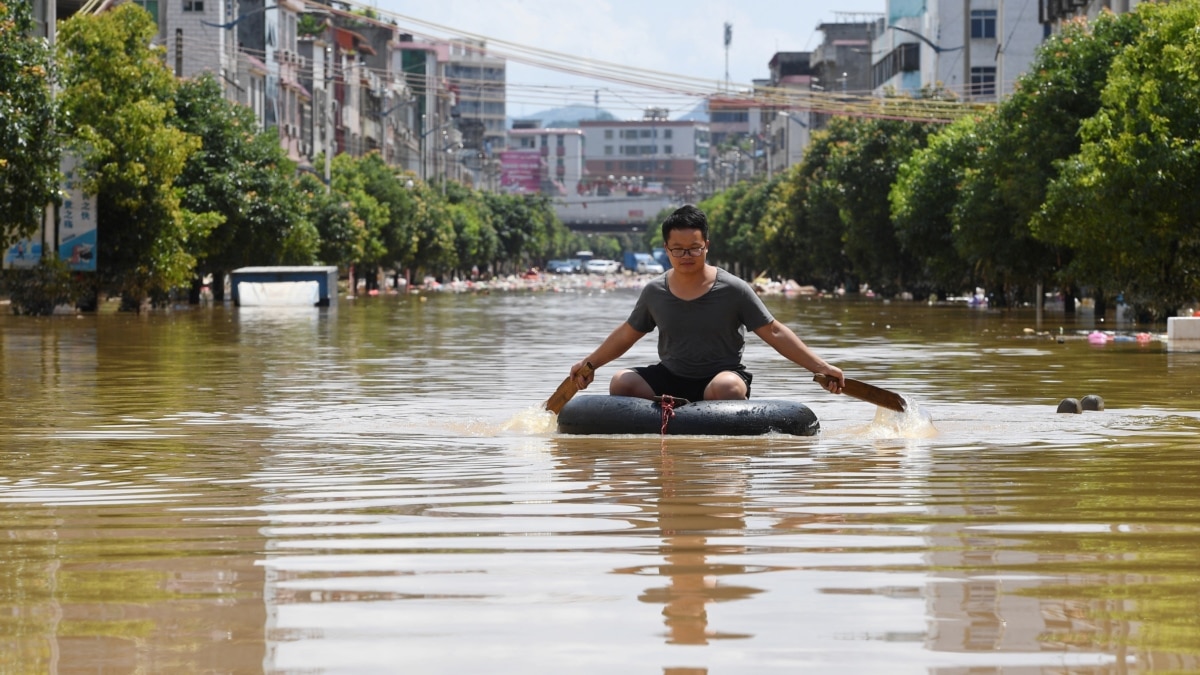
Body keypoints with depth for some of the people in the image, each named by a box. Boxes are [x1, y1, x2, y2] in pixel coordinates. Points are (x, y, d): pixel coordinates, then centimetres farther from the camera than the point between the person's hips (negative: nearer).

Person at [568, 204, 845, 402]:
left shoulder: (733, 290, -8)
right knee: (621, 383, -19)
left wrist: (821, 367, -12)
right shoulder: (654, 292, 2)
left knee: (727, 387, -38)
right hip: (670, 379, 4)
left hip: (721, 374, -3)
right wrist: (590, 364, 21)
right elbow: (627, 334, 18)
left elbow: (774, 332, -6)